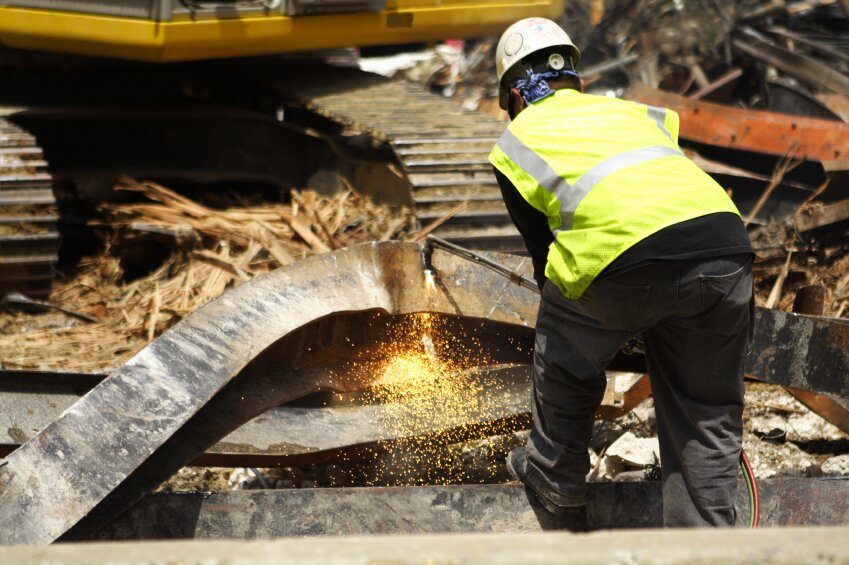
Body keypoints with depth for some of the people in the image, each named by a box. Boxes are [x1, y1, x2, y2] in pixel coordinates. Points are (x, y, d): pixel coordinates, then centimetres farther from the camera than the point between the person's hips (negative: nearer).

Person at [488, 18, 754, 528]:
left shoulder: (516, 141, 23)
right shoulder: (632, 111, 34)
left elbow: (543, 251, 24)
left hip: (625, 259, -3)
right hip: (725, 247, 3)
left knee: (566, 359, 28)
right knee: (707, 418, 17)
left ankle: (556, 481, 42)